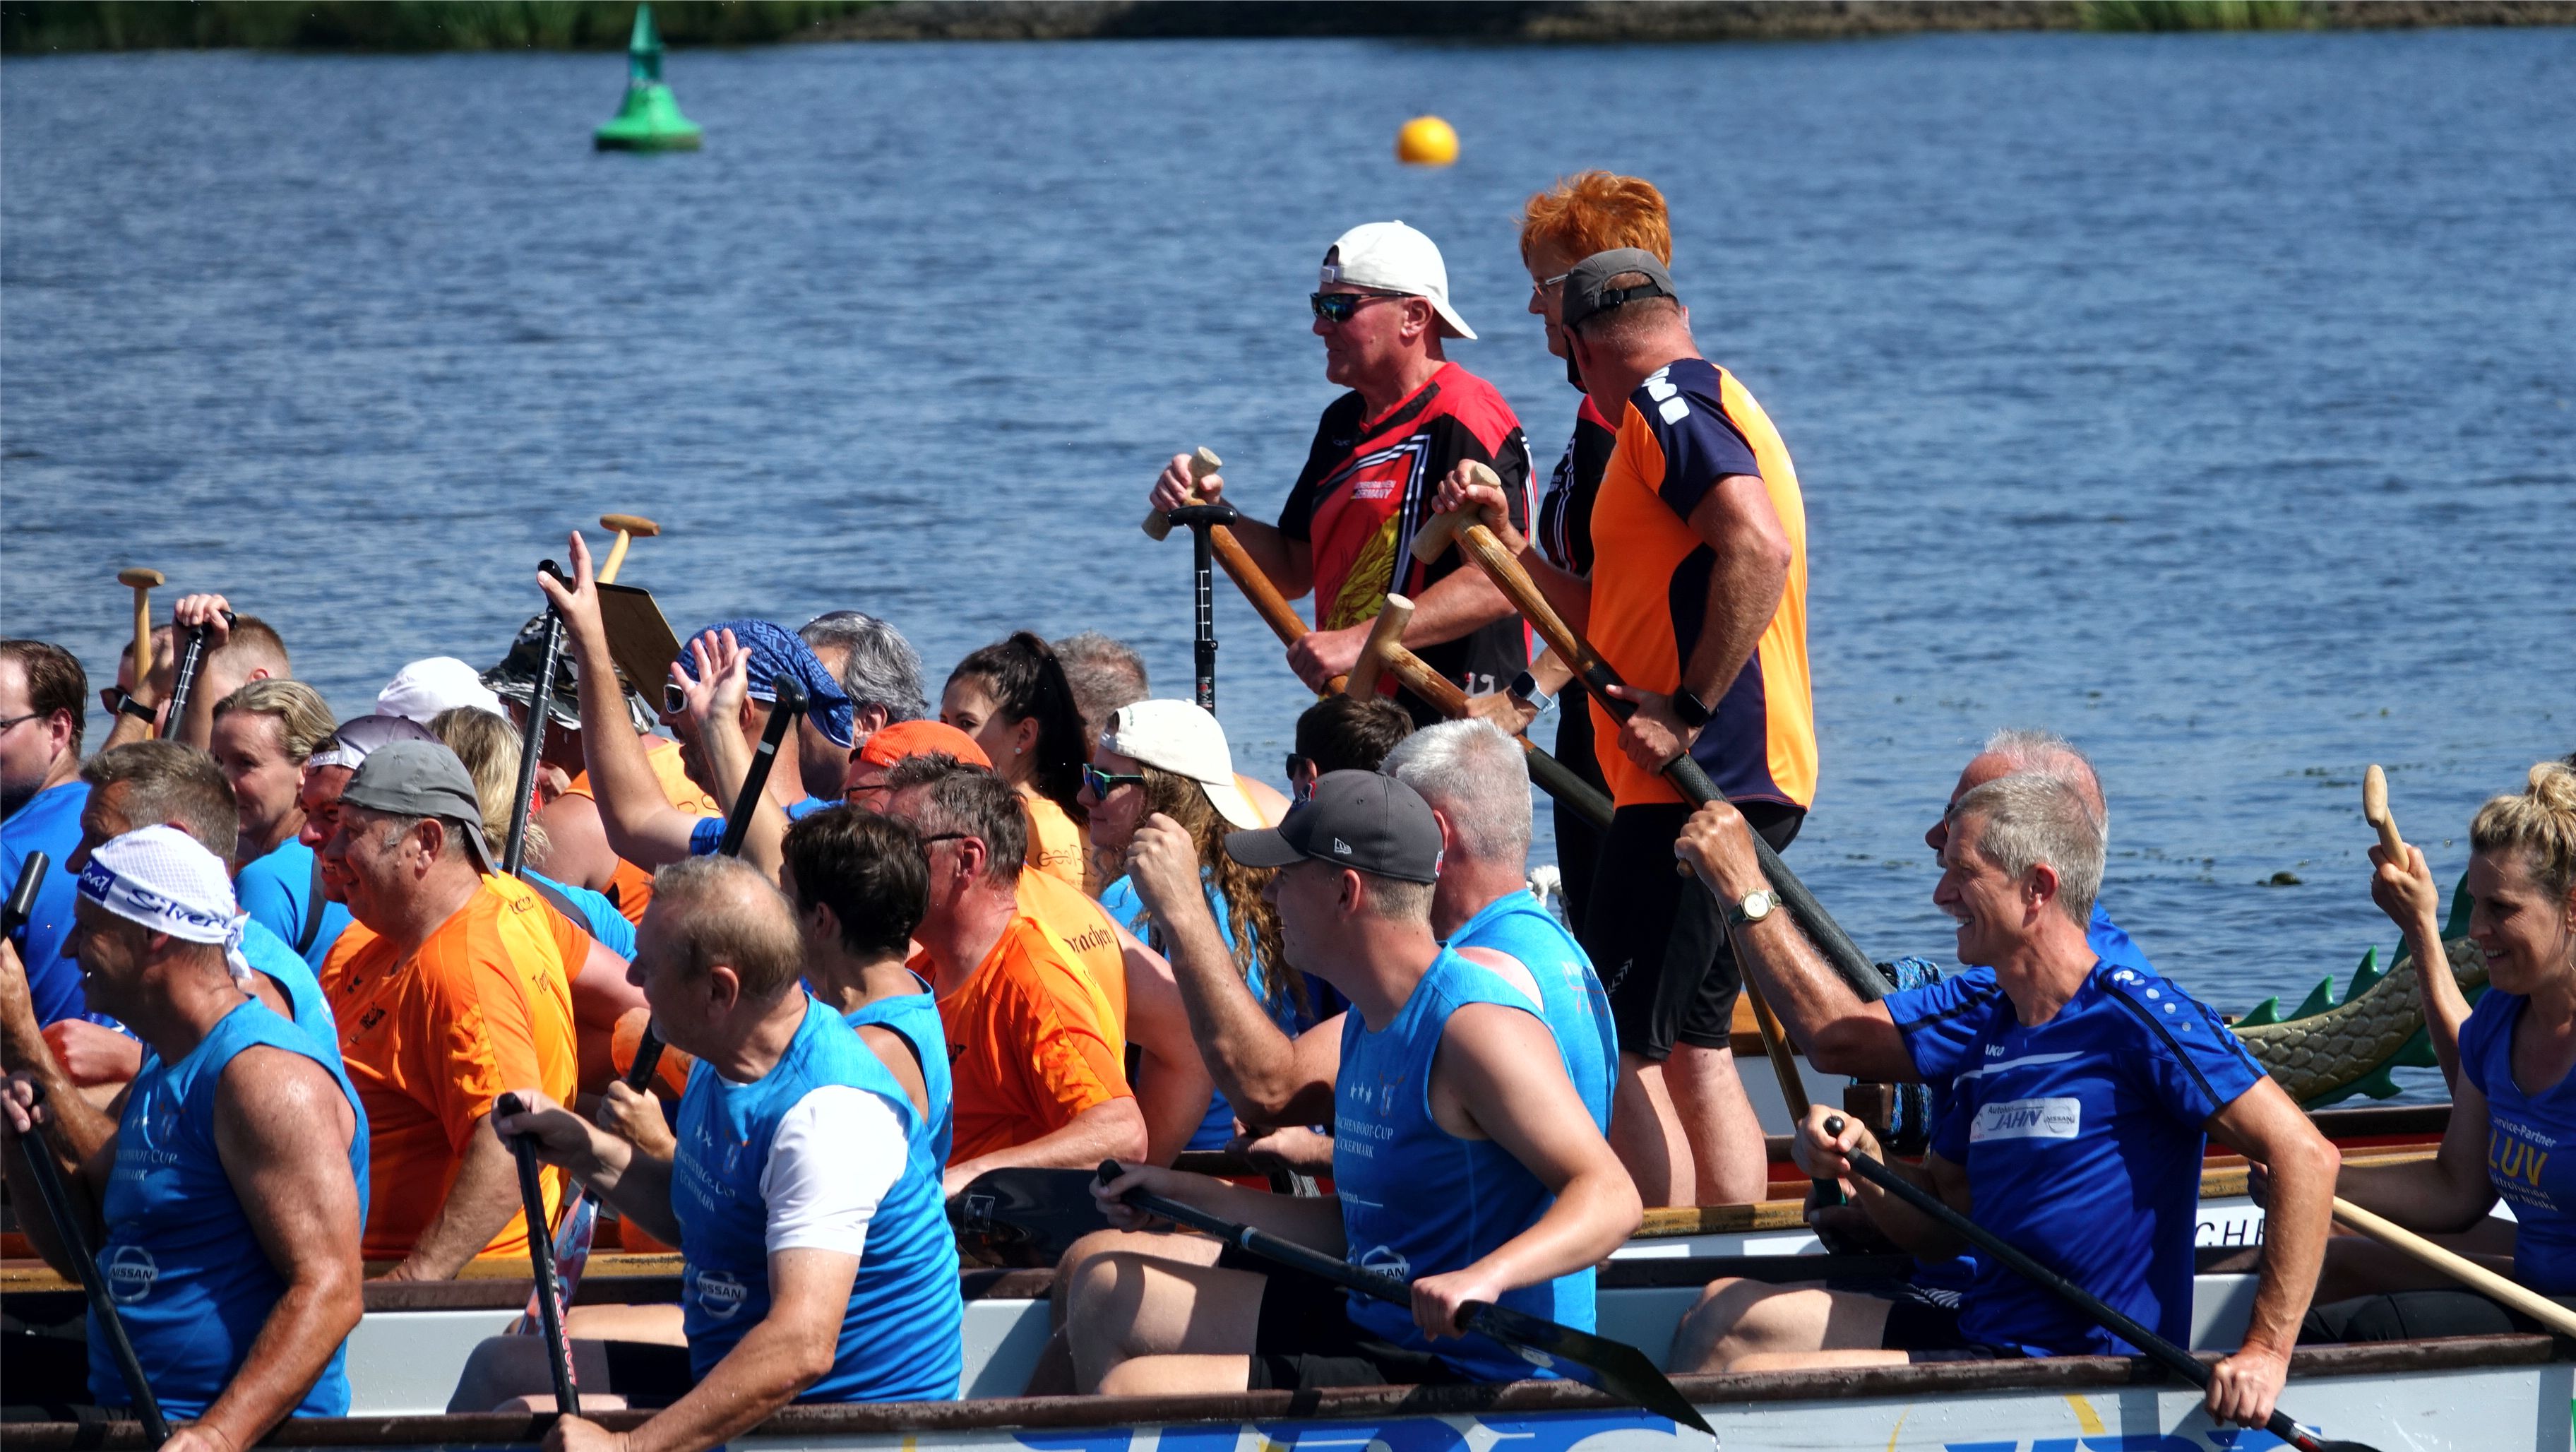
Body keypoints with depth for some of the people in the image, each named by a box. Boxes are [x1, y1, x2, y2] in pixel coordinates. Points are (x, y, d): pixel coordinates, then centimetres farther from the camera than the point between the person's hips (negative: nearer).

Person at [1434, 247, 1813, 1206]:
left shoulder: (1666, 401, -7)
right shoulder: (1710, 405, 25)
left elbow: (1759, 548, -25)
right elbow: (1617, 626, 26)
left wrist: (1692, 709, -22)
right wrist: (1505, 543, 22)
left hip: (1702, 774, -11)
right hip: (1743, 780, 11)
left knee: (1613, 1047, -11)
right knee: (1691, 1045, 14)